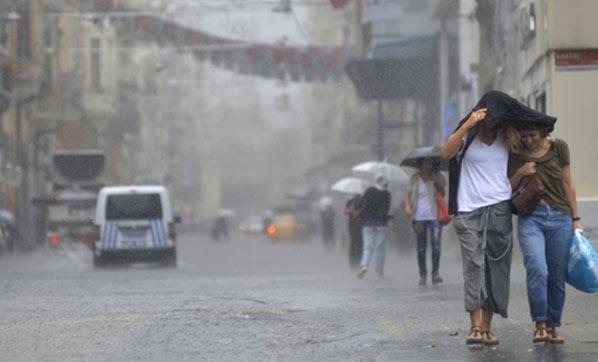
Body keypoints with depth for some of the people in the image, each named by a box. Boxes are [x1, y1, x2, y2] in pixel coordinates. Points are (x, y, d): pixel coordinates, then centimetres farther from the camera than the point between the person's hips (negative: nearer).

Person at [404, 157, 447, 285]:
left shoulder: (437, 177, 7)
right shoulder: (415, 178, 8)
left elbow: (442, 195, 5)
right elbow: (408, 193, 10)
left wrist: (439, 185, -13)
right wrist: (407, 206, -8)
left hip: (434, 216, -1)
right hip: (419, 217, 1)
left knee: (436, 244, -14)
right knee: (421, 247, 4)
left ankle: (435, 272, -10)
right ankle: (423, 274, 13)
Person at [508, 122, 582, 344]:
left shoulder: (558, 148, 6)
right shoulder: (515, 155, 4)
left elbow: (568, 184, 12)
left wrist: (576, 218, 10)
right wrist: (520, 174, -9)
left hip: (559, 218, 2)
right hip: (530, 218, -2)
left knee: (557, 277, 1)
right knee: (537, 270, -21)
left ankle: (552, 326, 14)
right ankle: (540, 324, -12)